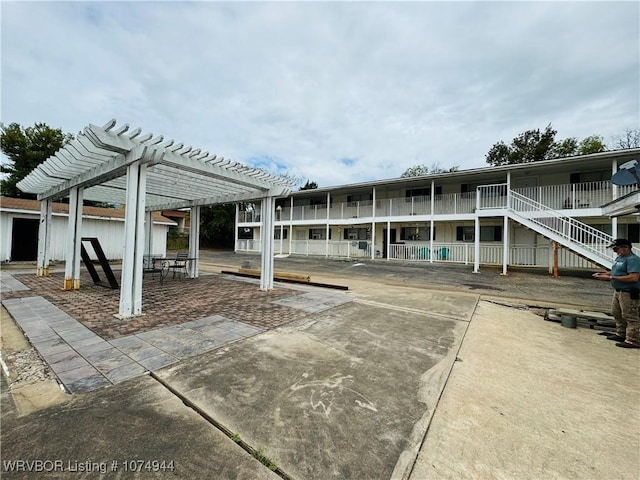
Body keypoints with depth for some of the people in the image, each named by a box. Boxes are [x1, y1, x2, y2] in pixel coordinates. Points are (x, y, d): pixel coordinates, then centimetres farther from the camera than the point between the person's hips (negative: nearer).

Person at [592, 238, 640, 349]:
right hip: (618, 291, 10)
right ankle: (621, 334, 31)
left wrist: (610, 277, -24)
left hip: (629, 293, -10)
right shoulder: (619, 258, 11)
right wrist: (603, 273, 5)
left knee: (630, 317, -3)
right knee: (617, 313, 18)